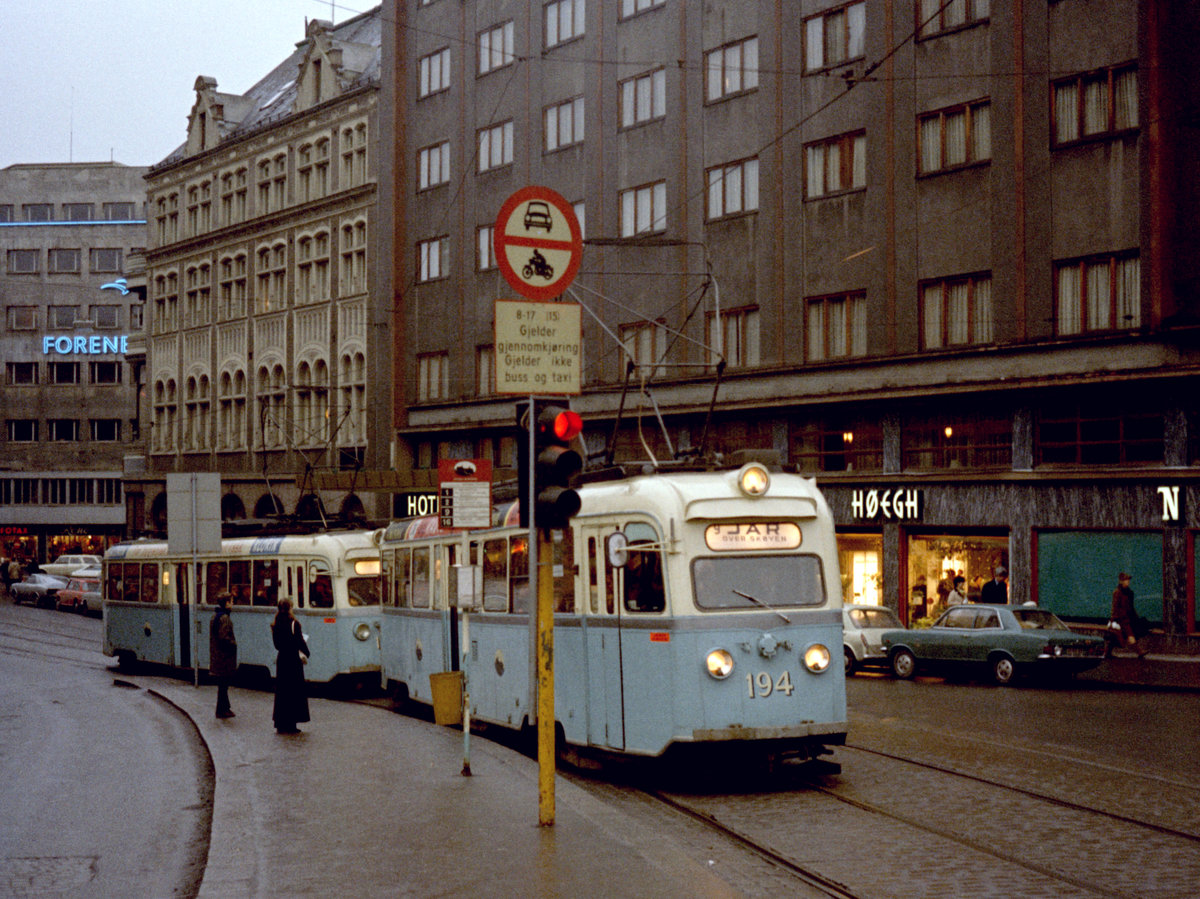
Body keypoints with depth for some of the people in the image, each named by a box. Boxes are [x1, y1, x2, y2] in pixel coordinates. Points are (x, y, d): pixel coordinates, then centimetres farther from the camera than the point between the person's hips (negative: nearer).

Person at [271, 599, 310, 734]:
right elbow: (300, 642, -11)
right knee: (294, 691, 2)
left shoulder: (275, 625, 4)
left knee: (281, 691, 11)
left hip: (281, 658, 5)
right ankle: (290, 724, 0)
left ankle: (280, 724, 12)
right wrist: (305, 654, 3)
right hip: (294, 660, -5)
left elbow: (277, 644, 8)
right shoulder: (294, 624, -12)